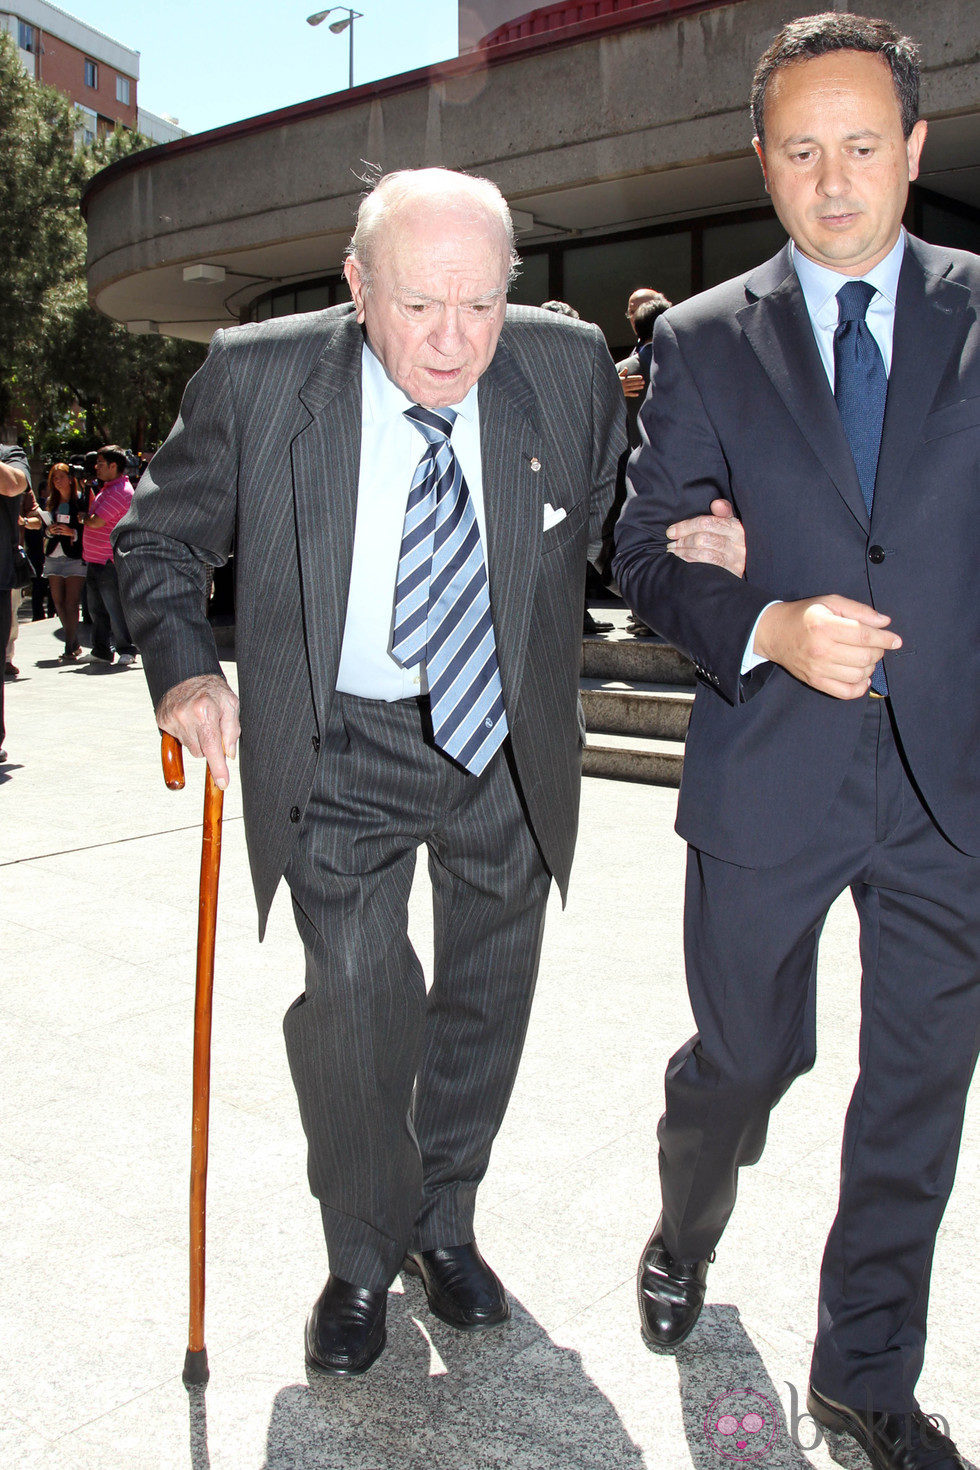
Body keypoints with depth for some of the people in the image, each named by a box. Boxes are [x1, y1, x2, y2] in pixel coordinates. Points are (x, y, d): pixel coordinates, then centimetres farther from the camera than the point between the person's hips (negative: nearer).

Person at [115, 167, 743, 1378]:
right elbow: (158, 538, -1)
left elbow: (612, 514, 11)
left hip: (509, 744, 3)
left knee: (486, 999, 14)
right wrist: (184, 667, -17)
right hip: (342, 744, -2)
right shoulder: (256, 377, -15)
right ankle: (362, 1256, 16)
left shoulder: (570, 365, -10)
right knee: (355, 994, -13)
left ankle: (443, 1224, 40)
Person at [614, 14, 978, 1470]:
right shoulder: (705, 339, 3)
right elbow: (646, 553, 1)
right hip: (771, 774, -1)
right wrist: (767, 628, -15)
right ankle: (682, 1240, 48)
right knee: (744, 1056, 14)